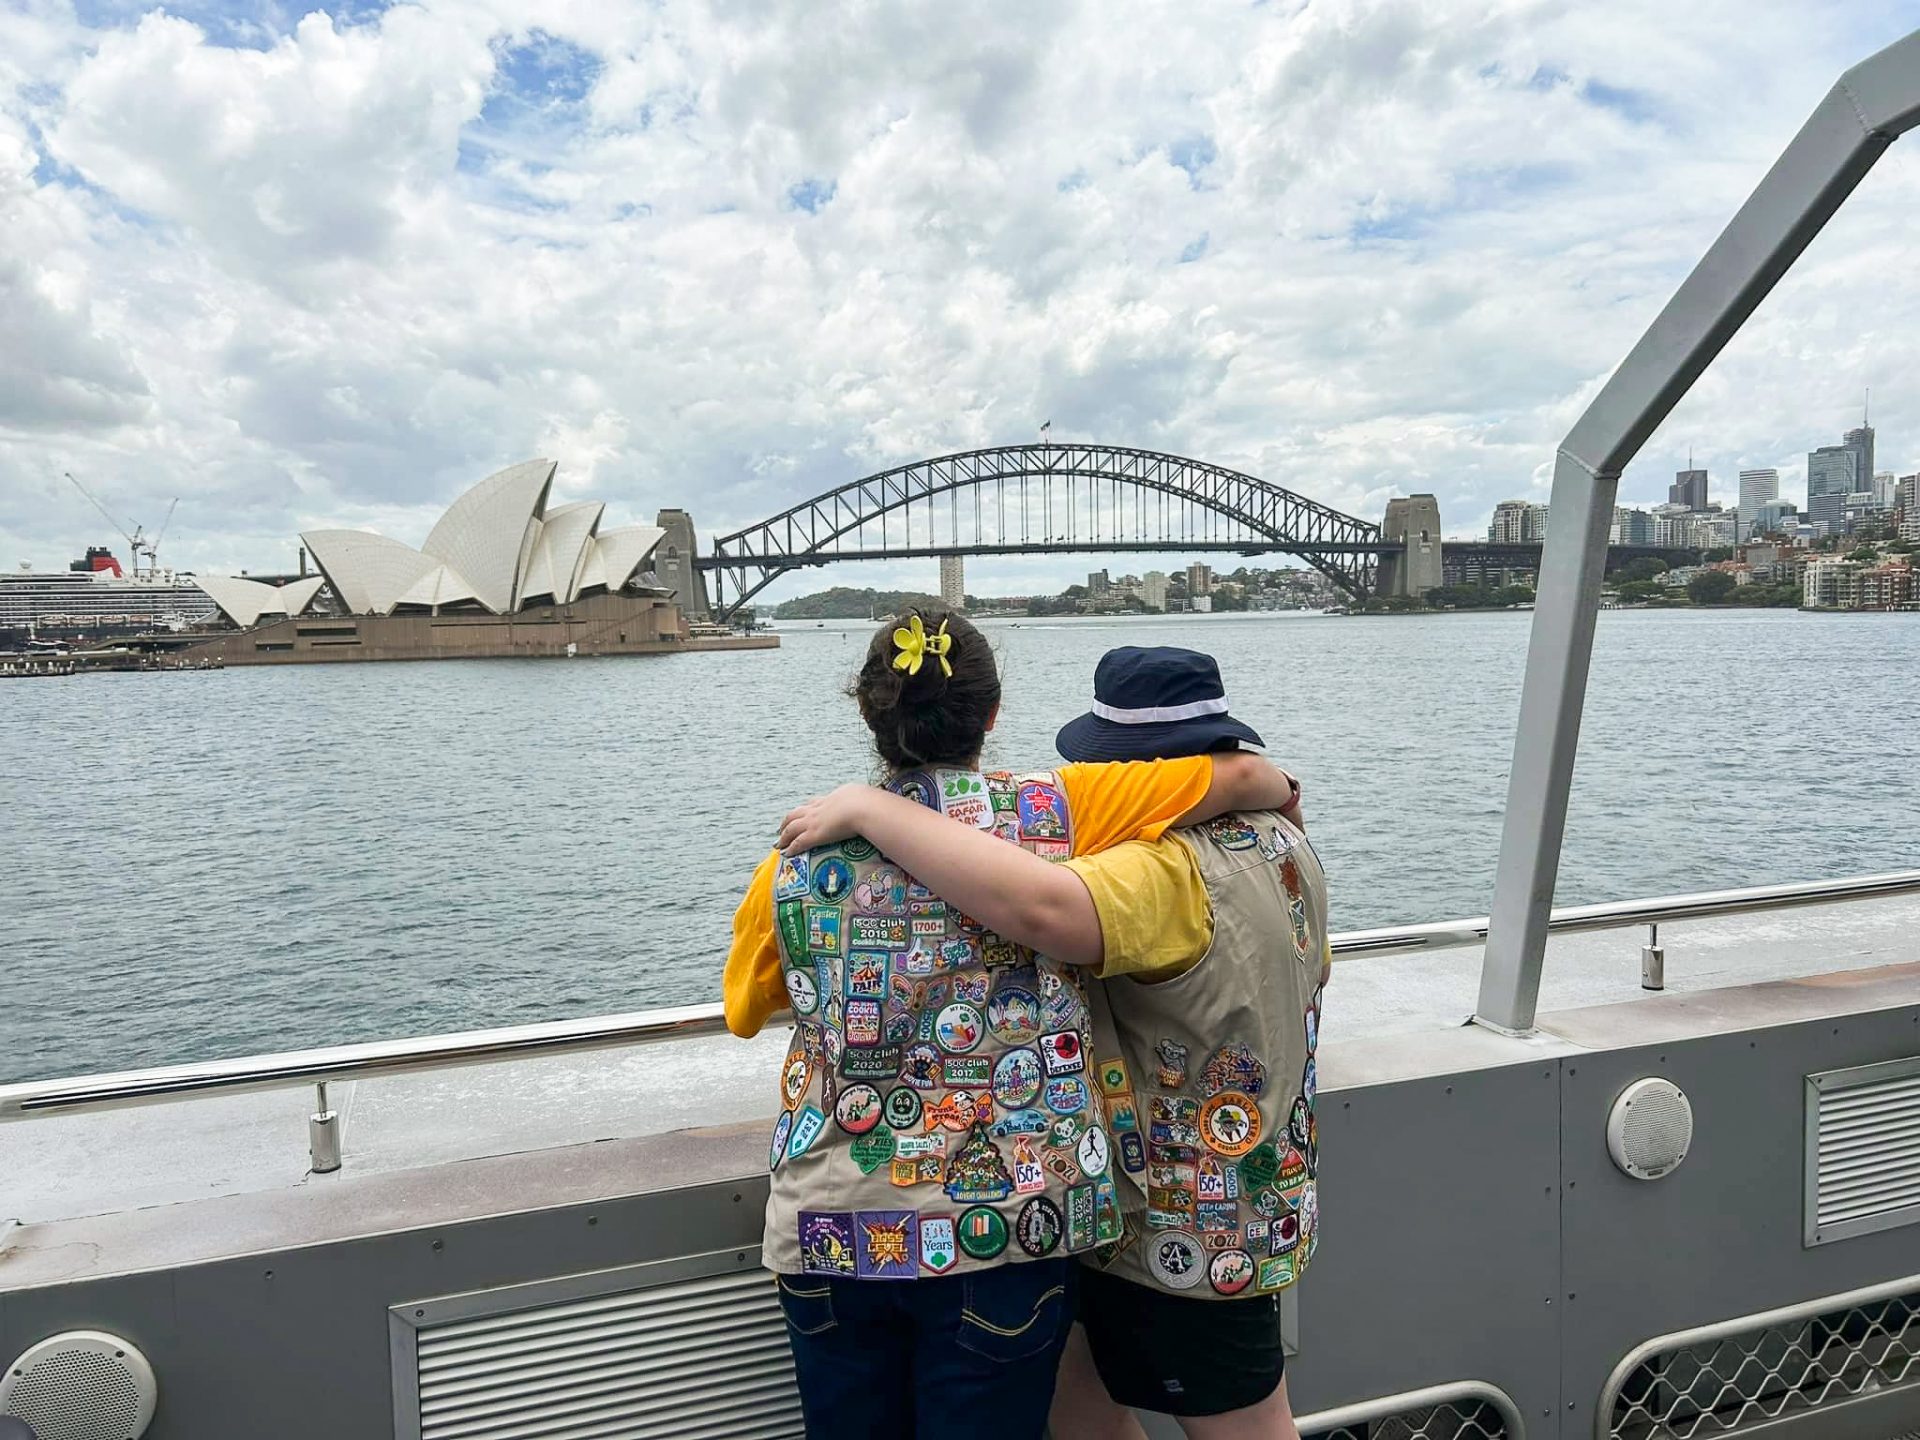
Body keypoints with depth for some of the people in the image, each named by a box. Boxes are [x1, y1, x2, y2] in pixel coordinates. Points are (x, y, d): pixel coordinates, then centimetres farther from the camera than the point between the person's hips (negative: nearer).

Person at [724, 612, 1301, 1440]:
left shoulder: (796, 861, 0)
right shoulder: (1049, 812, -8)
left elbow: (744, 1011, 16)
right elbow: (1242, 776, -2)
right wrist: (1281, 795, 19)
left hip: (828, 1229, 2)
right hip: (1002, 1221, -2)